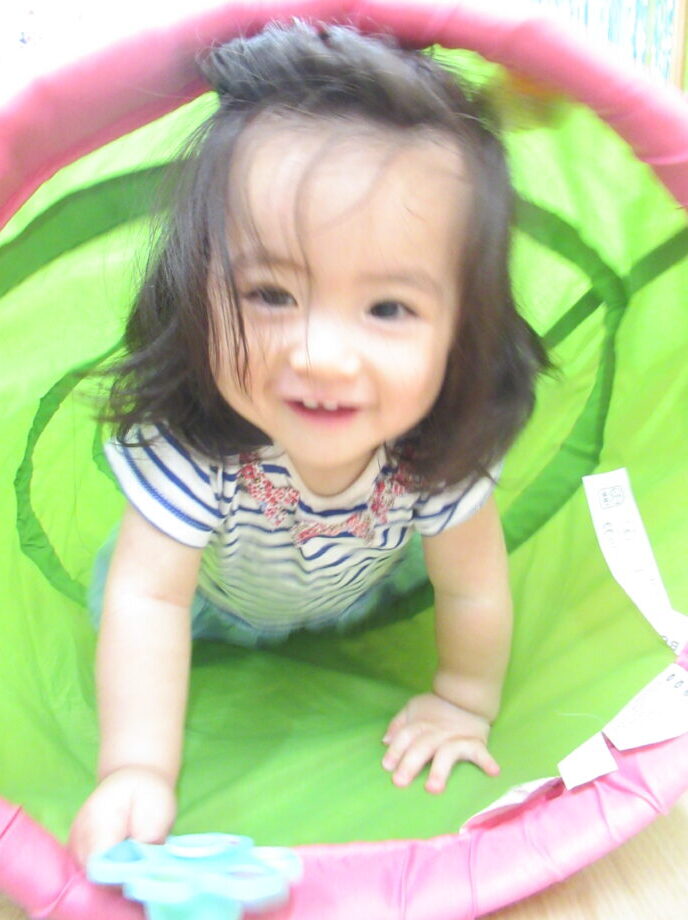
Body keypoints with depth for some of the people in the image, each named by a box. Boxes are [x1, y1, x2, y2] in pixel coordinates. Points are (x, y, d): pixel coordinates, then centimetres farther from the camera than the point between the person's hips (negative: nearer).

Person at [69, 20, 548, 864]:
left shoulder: (437, 450, -41)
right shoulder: (191, 444, -47)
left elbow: (473, 588, -25)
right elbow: (149, 598, -38)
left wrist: (464, 704, -13)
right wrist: (137, 774, -41)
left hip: (359, 582, 2)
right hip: (221, 589, -1)